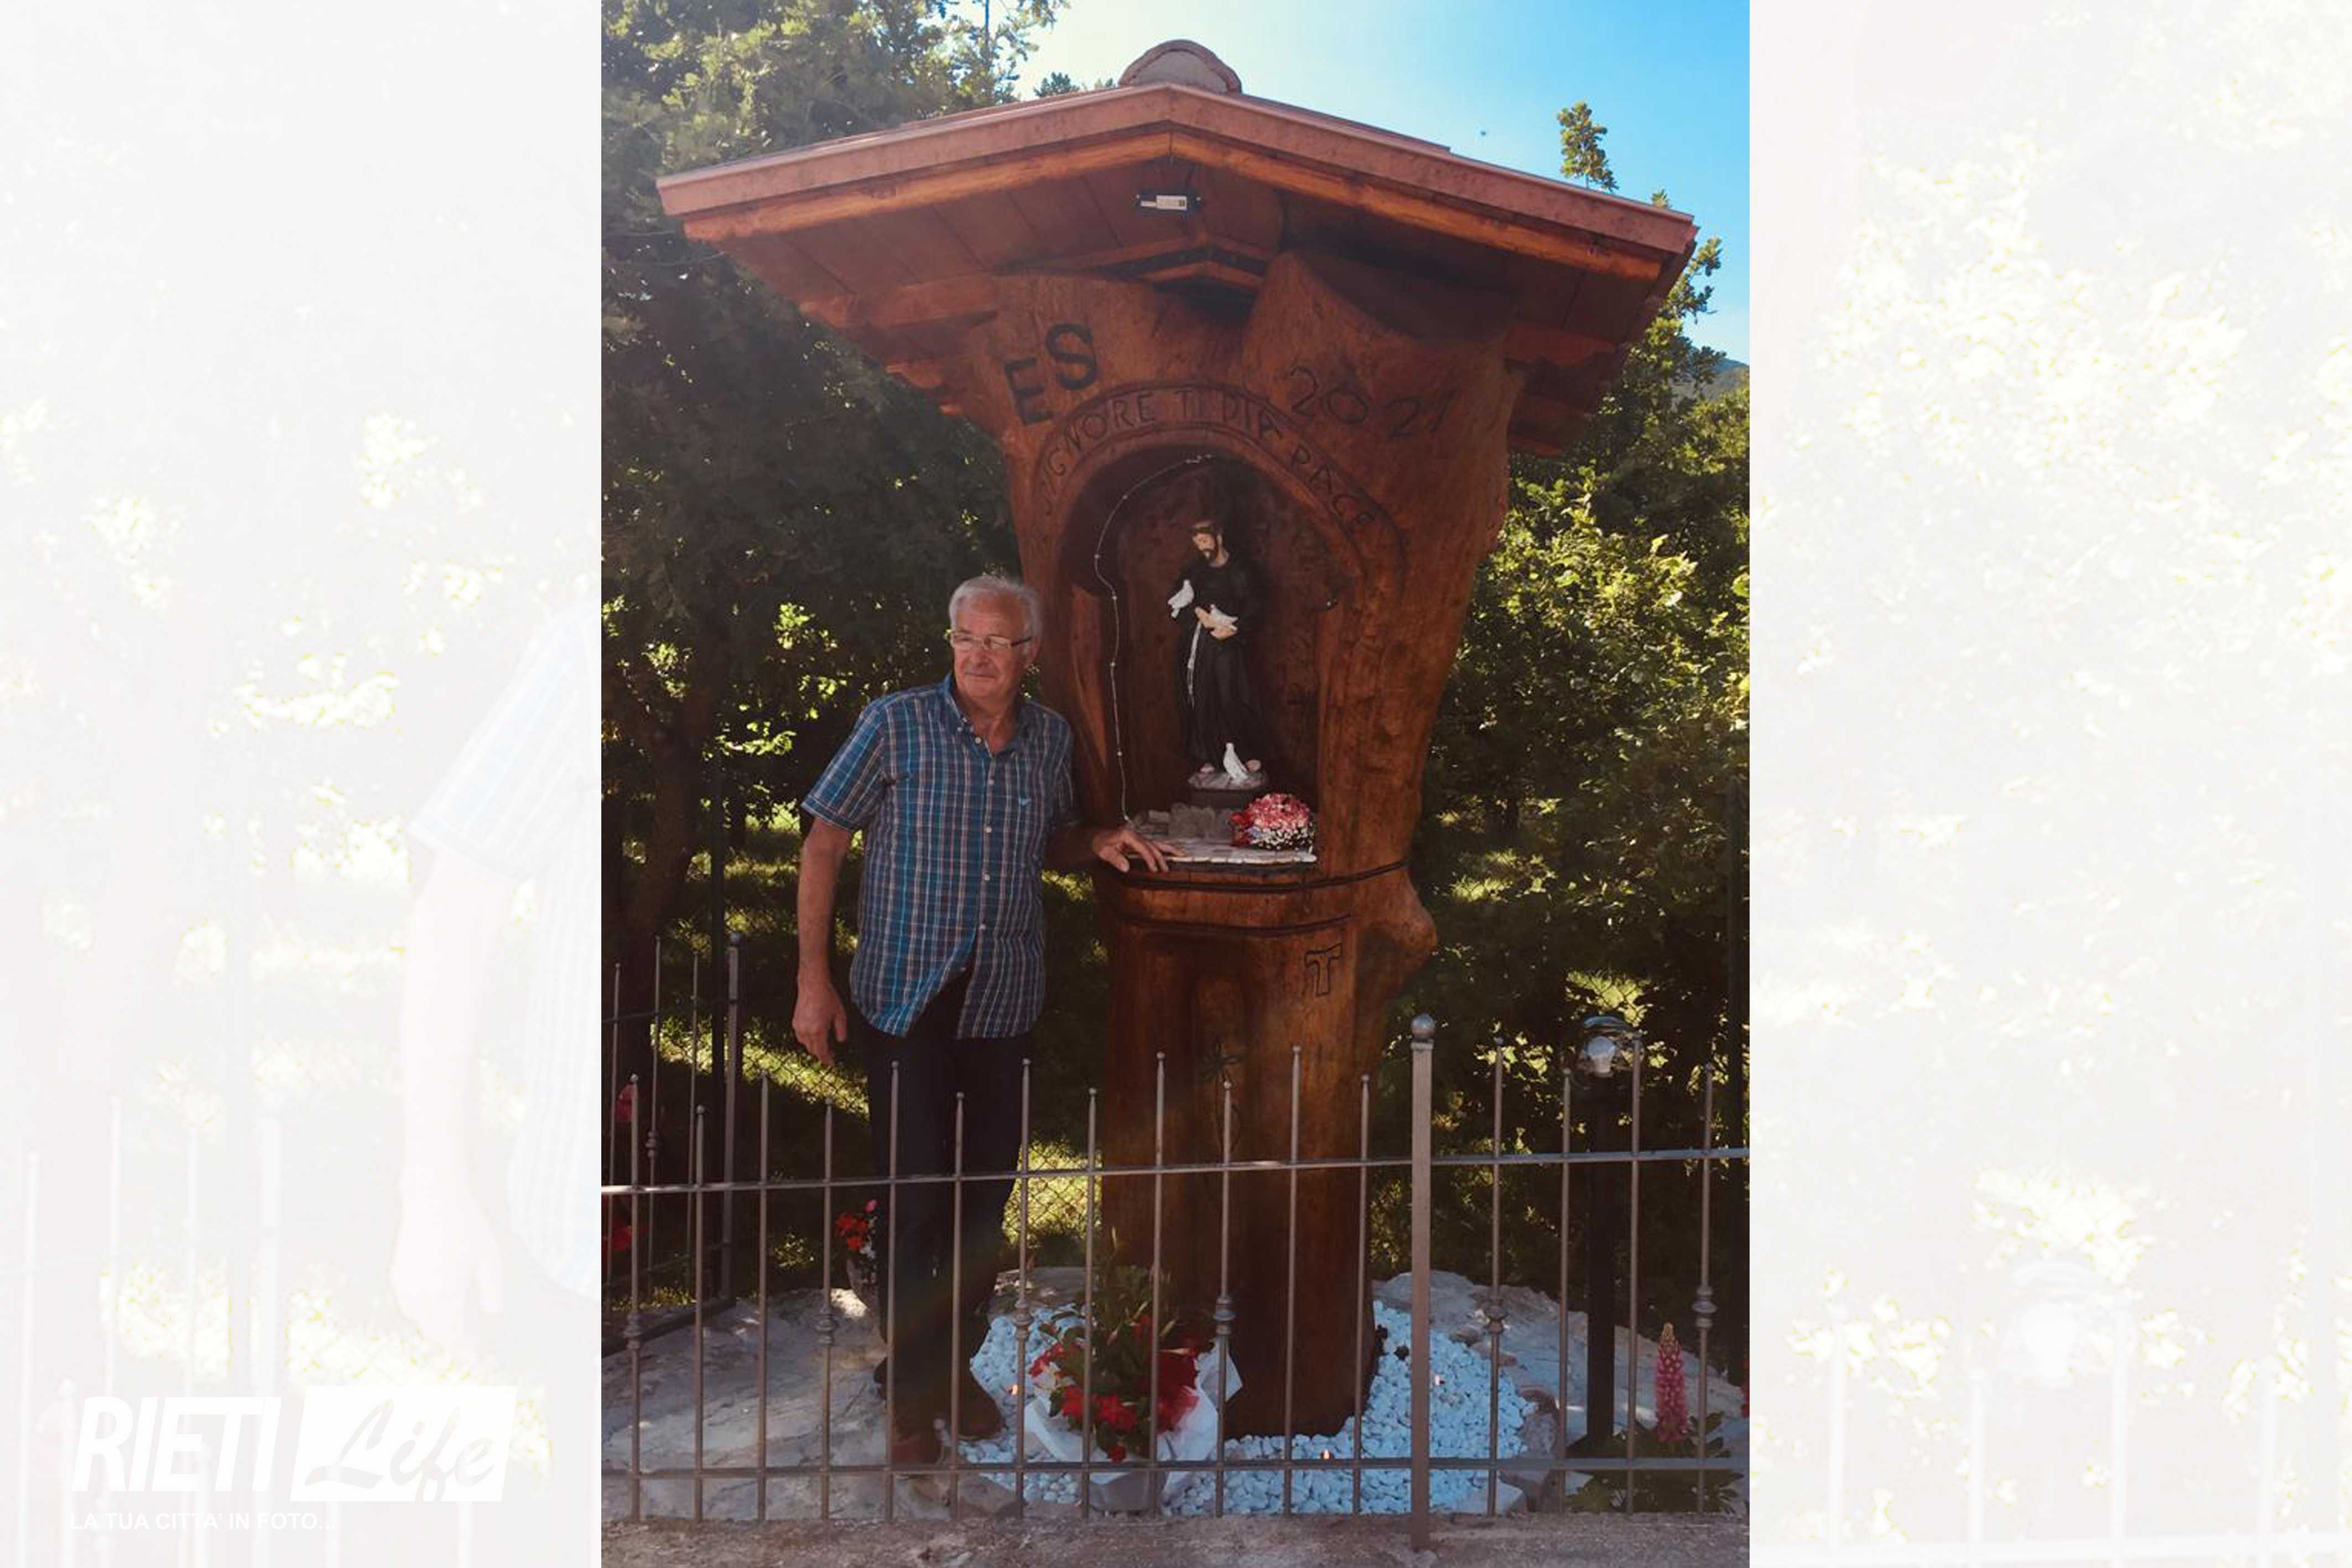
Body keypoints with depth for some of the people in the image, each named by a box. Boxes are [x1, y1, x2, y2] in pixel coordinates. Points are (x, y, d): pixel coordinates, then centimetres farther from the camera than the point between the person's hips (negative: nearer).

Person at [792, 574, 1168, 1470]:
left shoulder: (1048, 738, 5)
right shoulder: (895, 726, -8)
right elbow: (824, 843, -5)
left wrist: (1095, 844, -2)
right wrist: (815, 980, -10)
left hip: (1004, 1004, 4)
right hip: (906, 1004, -4)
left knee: (985, 1193, 11)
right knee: (914, 1195, -4)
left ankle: (957, 1365, 28)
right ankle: (912, 1395, 7)